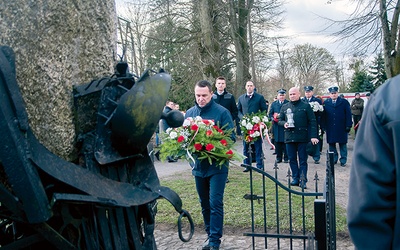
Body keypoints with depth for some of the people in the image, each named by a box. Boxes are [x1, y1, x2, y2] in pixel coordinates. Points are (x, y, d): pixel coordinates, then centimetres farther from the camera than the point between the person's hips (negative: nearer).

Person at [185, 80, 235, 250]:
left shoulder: (222, 112, -8)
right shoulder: (189, 113, 5)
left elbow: (231, 136, -10)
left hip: (217, 165, -5)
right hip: (198, 165, 5)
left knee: (215, 203, -4)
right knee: (204, 204, 15)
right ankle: (210, 234, 30)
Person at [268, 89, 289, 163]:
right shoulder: (273, 104, 15)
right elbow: (270, 114, 13)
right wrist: (273, 118, -7)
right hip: (277, 126, 2)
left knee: (285, 142, -1)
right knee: (277, 142, 3)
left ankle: (286, 158, 7)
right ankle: (278, 158, 11)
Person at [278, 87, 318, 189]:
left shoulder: (306, 106, 3)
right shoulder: (285, 107, 13)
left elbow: (312, 122, -1)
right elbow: (280, 120, 17)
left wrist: (313, 136, -10)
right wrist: (284, 123, -7)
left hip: (302, 137, -3)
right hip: (289, 137, 3)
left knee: (303, 160, 0)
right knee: (292, 159, 7)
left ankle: (303, 180, 3)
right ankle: (295, 178, 17)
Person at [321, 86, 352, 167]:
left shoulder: (344, 102, 4)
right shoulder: (325, 103, 5)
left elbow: (348, 115, 1)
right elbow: (323, 115, 3)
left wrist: (348, 126, -6)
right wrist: (323, 126, -4)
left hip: (342, 128, -1)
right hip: (330, 129, 1)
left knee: (343, 145, 5)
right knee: (331, 145, 7)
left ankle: (343, 161, 13)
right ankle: (333, 159, 19)